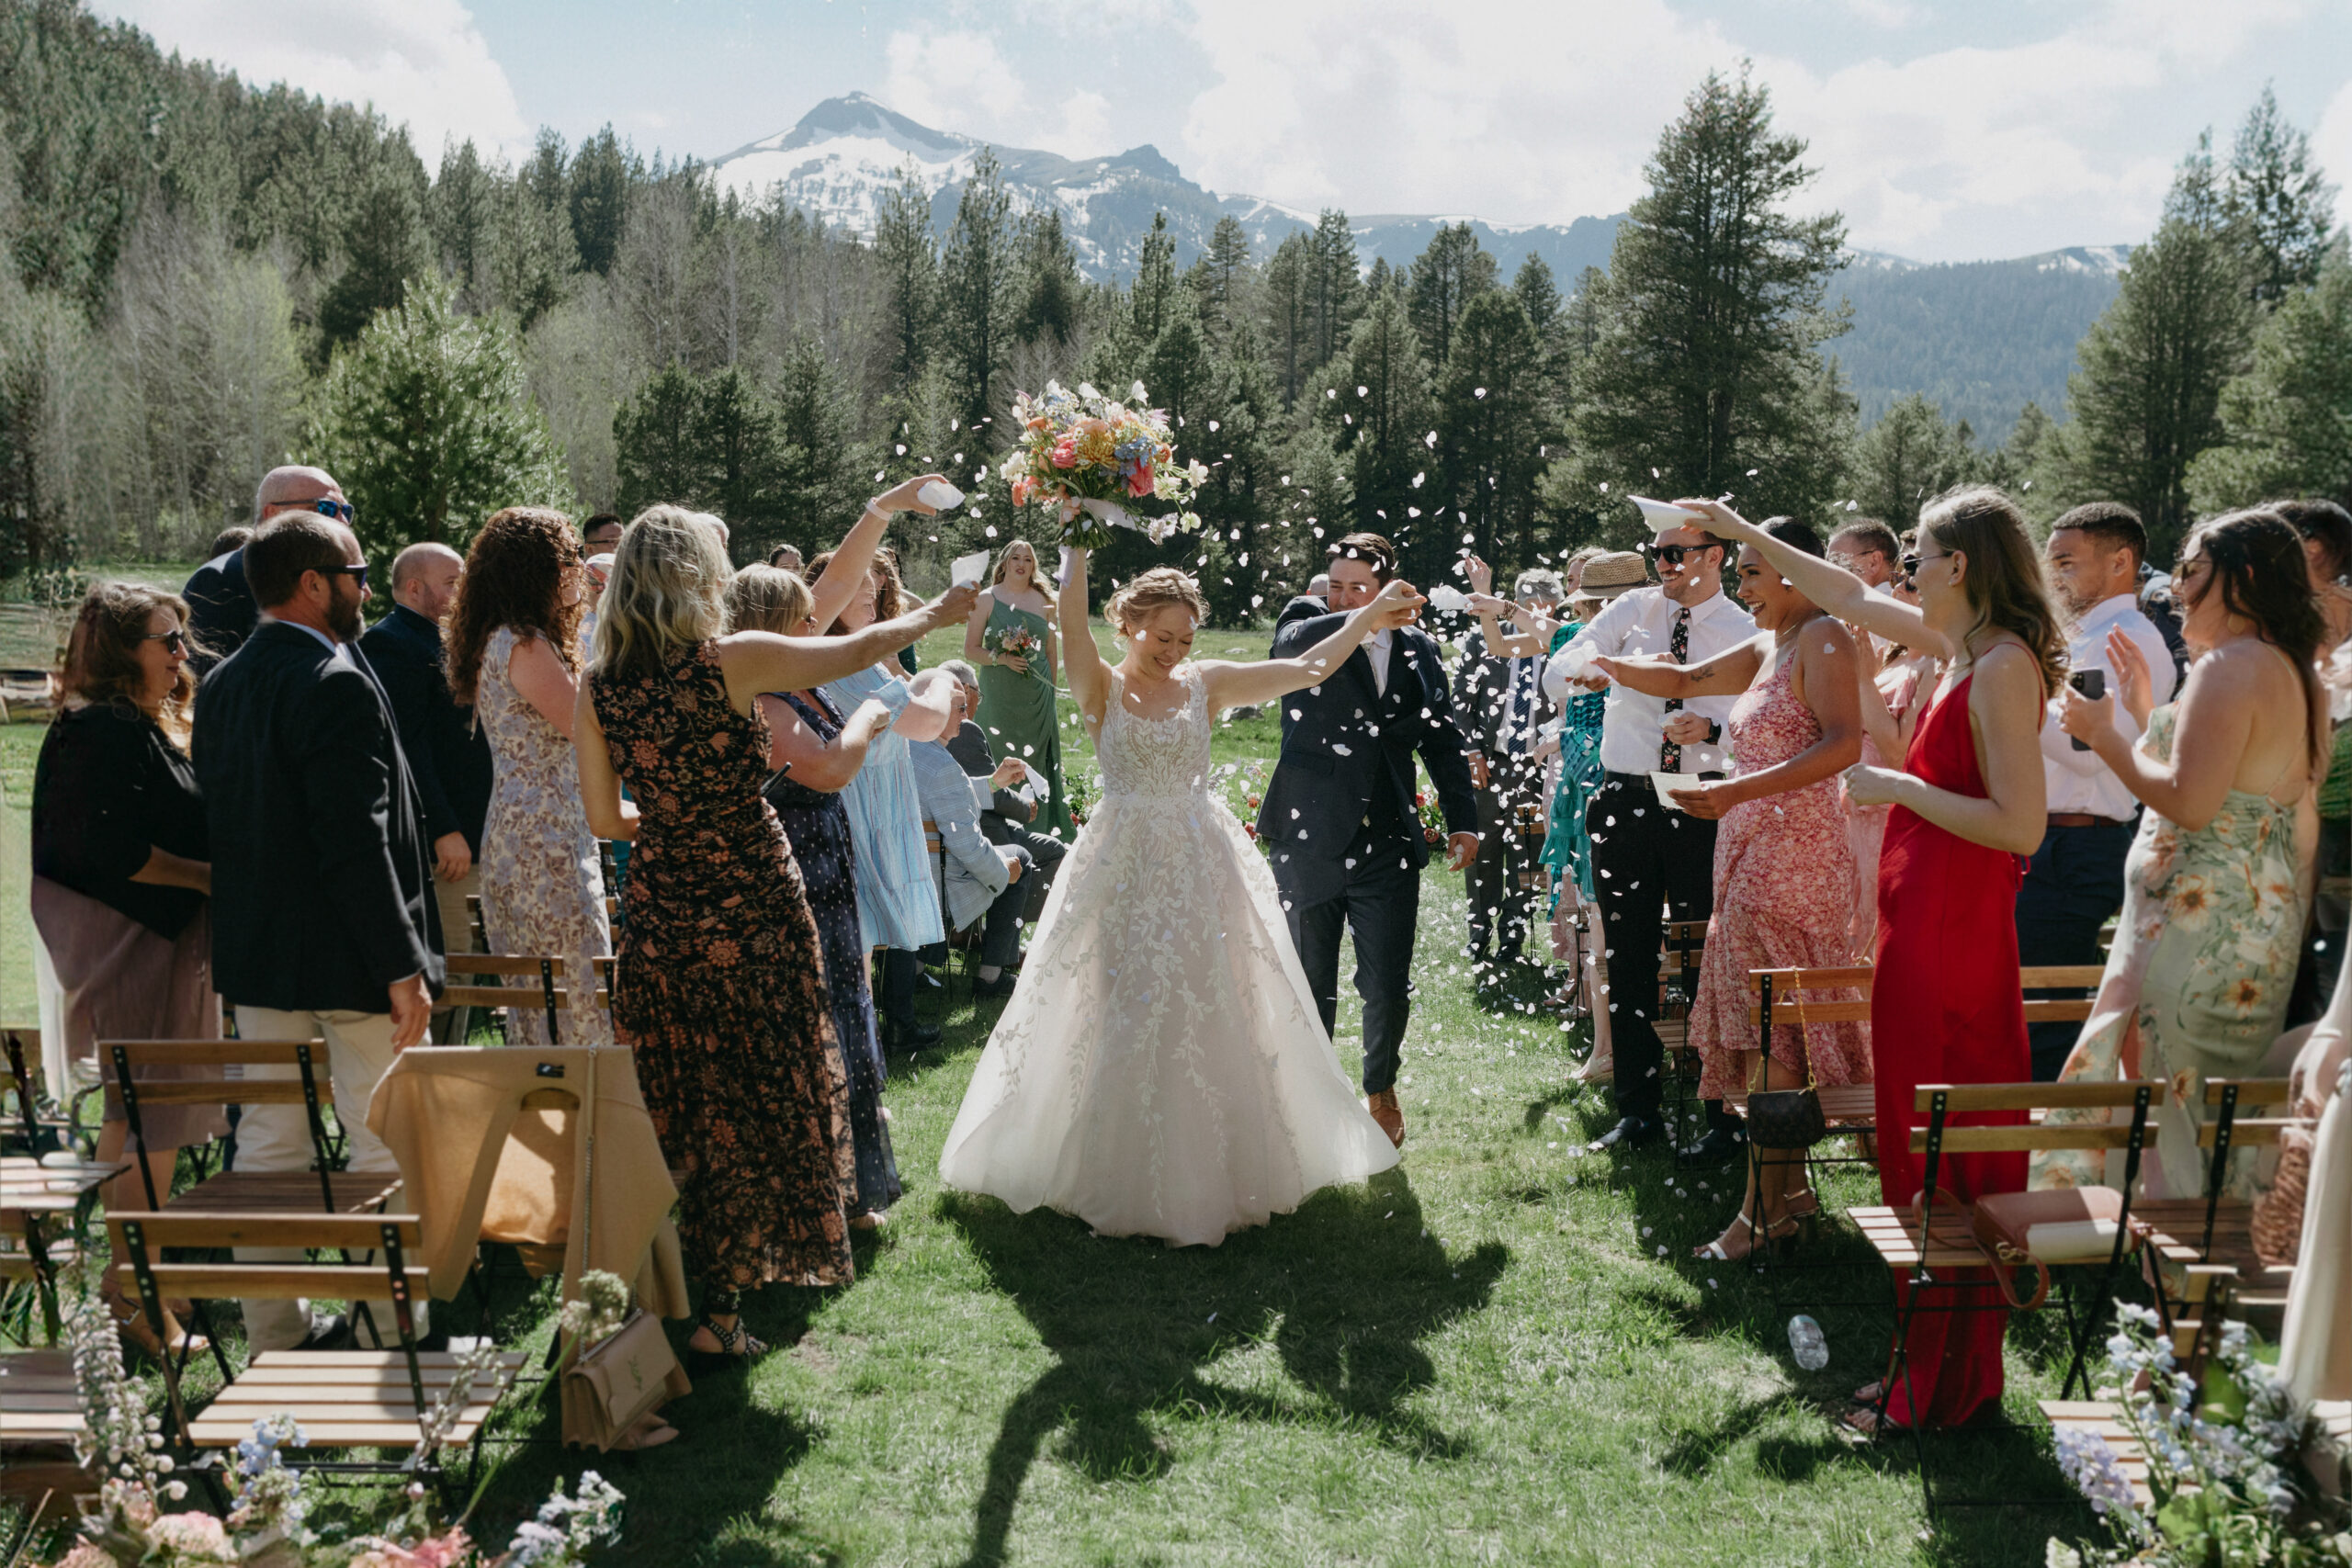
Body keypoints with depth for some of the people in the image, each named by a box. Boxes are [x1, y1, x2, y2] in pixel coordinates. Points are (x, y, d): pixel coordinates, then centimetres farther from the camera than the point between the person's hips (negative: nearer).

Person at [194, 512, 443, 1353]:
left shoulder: (219, 686, 9)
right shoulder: (337, 685, -18)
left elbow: (215, 823, 14)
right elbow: (359, 842, -23)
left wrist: (234, 943, 21)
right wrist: (402, 966, -20)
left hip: (254, 958, 8)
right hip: (346, 958, -8)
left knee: (268, 1138, 14)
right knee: (384, 1147, 2)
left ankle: (273, 1331, 24)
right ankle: (392, 1331, 10)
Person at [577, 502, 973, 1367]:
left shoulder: (596, 687, -1)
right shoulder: (733, 660, -13)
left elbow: (604, 819, 5)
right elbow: (856, 649, -1)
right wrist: (936, 613, 16)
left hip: (658, 915, 4)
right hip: (751, 912, -4)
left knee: (671, 1108, 17)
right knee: (759, 1105, 8)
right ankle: (719, 1315, 13)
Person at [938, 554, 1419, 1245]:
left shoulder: (1206, 683, 6)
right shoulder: (1102, 689, -1)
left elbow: (1308, 669, 5)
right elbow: (1071, 618, -17)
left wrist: (1371, 615, 3)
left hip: (1202, 870, 3)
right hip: (1126, 871, -2)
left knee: (1213, 1018, 5)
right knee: (1126, 1016, 2)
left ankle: (1220, 1169, 19)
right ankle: (1125, 1175, 16)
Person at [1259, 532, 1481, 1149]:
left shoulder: (1418, 648, 7)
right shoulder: (1308, 625, -1)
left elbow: (1444, 738, 13)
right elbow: (1293, 641, -26)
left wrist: (1463, 821, 7)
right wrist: (1366, 619, -37)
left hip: (1387, 843, 2)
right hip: (1309, 841, -1)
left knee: (1388, 987, 4)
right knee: (1309, 985, 10)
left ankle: (1381, 1090, 30)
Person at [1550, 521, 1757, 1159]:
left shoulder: (1743, 631, 1)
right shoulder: (1634, 609, 9)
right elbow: (1560, 666, 1)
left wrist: (1711, 728, -26)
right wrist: (1597, 665, -21)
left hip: (1703, 806, -3)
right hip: (1626, 801, 3)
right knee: (1627, 959, 8)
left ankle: (1723, 1117, 9)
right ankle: (1639, 1111, 19)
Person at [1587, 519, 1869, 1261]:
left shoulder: (1823, 638, -10)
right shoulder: (1766, 649, 17)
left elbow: (1845, 743, -22)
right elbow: (1683, 680, 25)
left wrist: (1738, 791, -27)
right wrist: (1598, 662, 16)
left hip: (1791, 858, -9)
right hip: (1753, 857, 9)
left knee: (1772, 1032, -6)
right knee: (1763, 1028, 11)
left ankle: (1765, 1206, -1)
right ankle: (1789, 1183, 20)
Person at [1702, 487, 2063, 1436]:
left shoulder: (2004, 666, -16)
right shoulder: (1963, 649, 11)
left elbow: (2021, 825, -22)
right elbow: (1850, 597, 25)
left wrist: (1900, 788, -15)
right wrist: (1741, 532, 29)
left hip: (1953, 936, -9)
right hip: (1924, 929, 9)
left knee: (1944, 1154, -1)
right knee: (1924, 1145, 14)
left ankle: (1944, 1389, 11)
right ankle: (1930, 1366, 26)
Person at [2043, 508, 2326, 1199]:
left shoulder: (2230, 664, -16)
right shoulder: (2297, 676, 15)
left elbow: (2191, 802, -24)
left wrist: (2105, 734, -11)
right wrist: (2146, 713, 20)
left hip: (2199, 924, -10)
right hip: (2265, 918, 10)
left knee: (2172, 1109, -3)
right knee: (2219, 1113, 15)